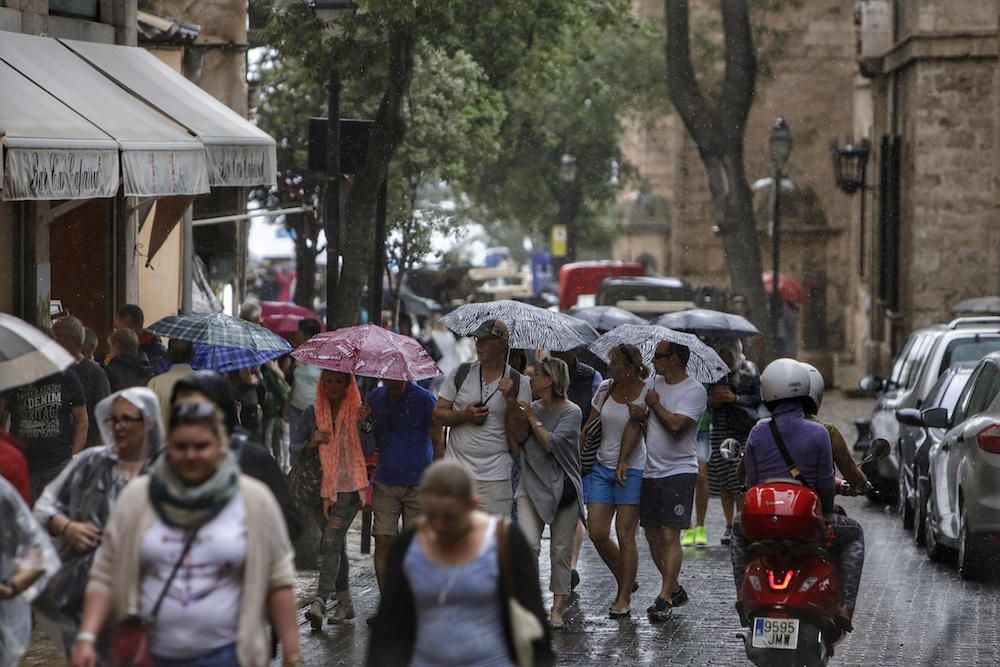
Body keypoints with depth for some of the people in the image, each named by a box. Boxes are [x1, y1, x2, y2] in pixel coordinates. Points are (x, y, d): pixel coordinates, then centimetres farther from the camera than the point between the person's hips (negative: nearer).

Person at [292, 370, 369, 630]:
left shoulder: (358, 412, 0)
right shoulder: (312, 413, 9)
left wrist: (367, 424, -21)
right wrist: (311, 442, -11)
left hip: (348, 487, -4)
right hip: (320, 487, 4)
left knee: (331, 542, -16)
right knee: (336, 545, 11)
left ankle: (320, 603, -23)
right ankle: (344, 602, 20)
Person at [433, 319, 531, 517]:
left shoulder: (518, 383, 3)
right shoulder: (461, 374, 8)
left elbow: (520, 434, 0)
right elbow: (438, 415, 9)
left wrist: (511, 400, -12)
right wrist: (463, 416, -9)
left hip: (495, 477, -1)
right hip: (457, 471, 2)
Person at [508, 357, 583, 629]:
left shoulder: (571, 412, -4)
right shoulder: (531, 409, 9)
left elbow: (552, 443, -17)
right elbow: (516, 451, 8)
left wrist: (533, 420, -10)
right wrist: (512, 420, -3)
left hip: (563, 487, -2)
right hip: (532, 486, 2)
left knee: (561, 550, 3)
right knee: (528, 543, -17)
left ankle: (557, 608, 11)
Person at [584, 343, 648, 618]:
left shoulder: (645, 393, -8)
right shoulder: (605, 388, 6)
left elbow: (635, 426, -18)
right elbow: (589, 427, 12)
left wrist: (623, 462, -26)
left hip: (631, 469, -5)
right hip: (602, 466, 5)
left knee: (625, 536, -5)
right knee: (597, 533, -1)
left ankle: (624, 598, 4)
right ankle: (626, 582, 20)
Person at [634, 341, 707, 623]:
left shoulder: (695, 391, -11)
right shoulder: (656, 383, 13)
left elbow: (675, 424, -24)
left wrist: (655, 404, -8)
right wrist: (640, 413, -4)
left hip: (679, 471, -8)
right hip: (651, 470, 8)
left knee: (670, 535, -13)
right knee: (653, 535, 10)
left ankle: (665, 599, -14)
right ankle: (675, 589, 24)